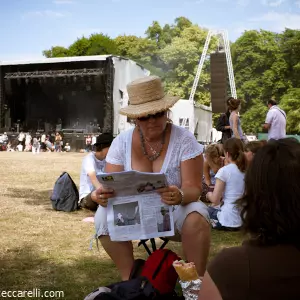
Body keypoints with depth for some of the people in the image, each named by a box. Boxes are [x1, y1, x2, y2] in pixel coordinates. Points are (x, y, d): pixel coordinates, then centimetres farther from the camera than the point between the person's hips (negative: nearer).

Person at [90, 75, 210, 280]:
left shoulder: (184, 140, -14)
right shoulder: (121, 142, -8)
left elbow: (193, 189, -21)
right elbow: (112, 187, -11)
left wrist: (181, 196, -45)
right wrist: (102, 195, -37)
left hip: (174, 211, -2)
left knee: (196, 216, -34)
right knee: (104, 215, -26)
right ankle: (129, 278, -10)